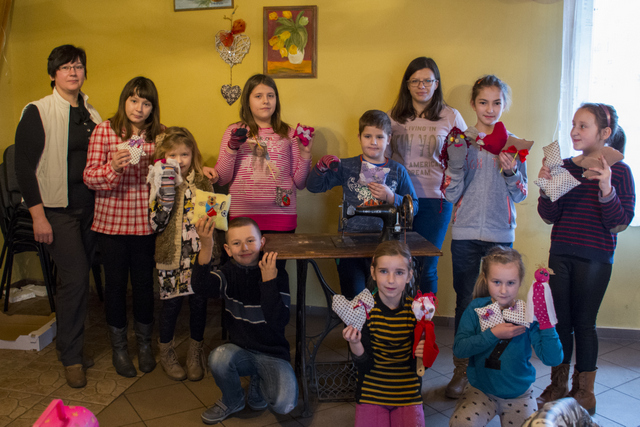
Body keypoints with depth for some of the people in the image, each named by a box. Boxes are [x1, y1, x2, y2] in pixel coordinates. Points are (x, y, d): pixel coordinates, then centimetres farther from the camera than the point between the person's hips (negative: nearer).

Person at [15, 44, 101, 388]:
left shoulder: (91, 115, 12)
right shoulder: (38, 112, -5)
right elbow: (24, 166, -8)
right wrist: (38, 215, -12)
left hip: (88, 206, 5)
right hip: (56, 208, -5)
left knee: (78, 277, 8)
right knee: (75, 277, -9)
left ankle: (67, 343, 26)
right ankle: (71, 356, 7)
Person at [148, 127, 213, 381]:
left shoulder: (203, 183, 4)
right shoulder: (159, 184, -4)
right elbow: (155, 224, -11)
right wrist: (166, 196, -22)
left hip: (200, 254, 2)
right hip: (171, 255, -2)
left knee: (199, 302, 7)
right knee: (171, 303, 6)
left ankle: (195, 353, 29)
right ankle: (166, 353, 29)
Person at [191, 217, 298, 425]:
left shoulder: (277, 275, -10)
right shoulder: (228, 273, -4)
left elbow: (279, 322, -21)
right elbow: (200, 286, -27)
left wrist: (268, 281, -27)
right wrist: (206, 247, -42)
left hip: (273, 353, -2)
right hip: (241, 351, 2)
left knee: (284, 404, -26)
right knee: (218, 358, -32)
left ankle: (258, 384, 12)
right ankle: (233, 401, 3)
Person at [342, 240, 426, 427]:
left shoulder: (416, 310, -10)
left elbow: (418, 366, -2)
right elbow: (365, 365, -11)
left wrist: (423, 354, -24)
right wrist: (354, 343, -30)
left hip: (408, 394, 1)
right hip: (371, 395, -1)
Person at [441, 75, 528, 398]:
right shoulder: (460, 141, 2)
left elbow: (520, 195, 5)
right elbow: (450, 193, -2)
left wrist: (511, 172, -14)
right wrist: (457, 158, -16)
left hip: (501, 235, 1)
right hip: (465, 233, 0)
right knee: (464, 302, 7)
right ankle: (461, 369, 21)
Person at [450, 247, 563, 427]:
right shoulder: (476, 309, -9)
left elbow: (553, 359, -18)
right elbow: (459, 349, -17)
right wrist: (492, 334, -24)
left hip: (519, 394, 1)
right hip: (480, 390, -1)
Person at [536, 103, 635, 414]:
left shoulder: (618, 171, -5)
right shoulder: (564, 167, 4)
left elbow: (620, 224, -9)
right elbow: (549, 216, 3)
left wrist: (606, 189, -24)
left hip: (594, 258, -3)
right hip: (560, 254, 3)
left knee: (584, 323, 5)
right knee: (561, 321, 10)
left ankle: (584, 390, 23)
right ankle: (558, 384, 27)